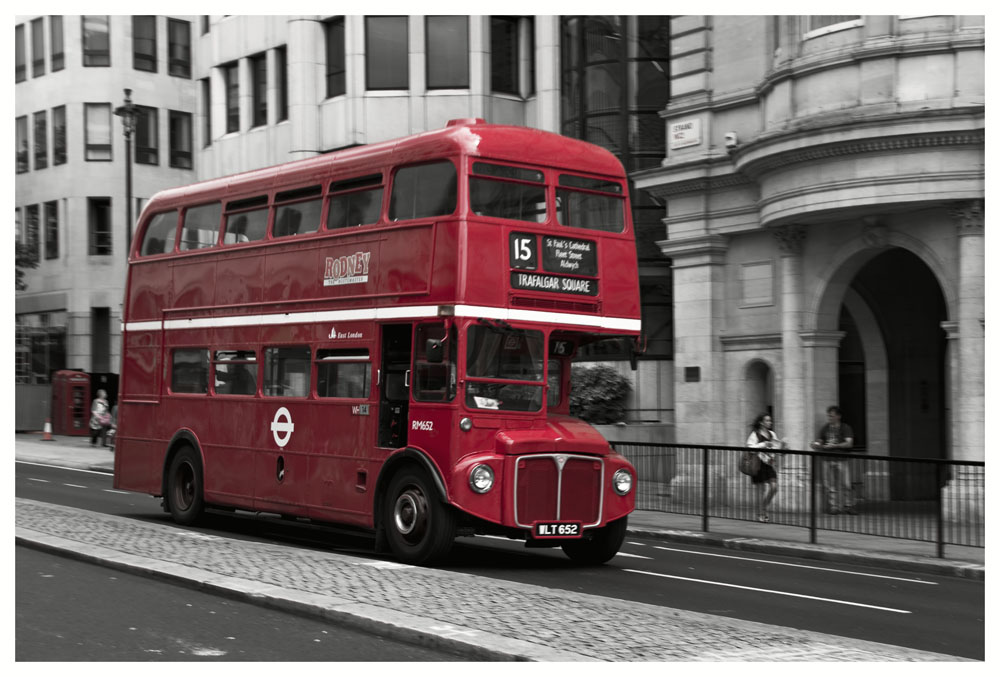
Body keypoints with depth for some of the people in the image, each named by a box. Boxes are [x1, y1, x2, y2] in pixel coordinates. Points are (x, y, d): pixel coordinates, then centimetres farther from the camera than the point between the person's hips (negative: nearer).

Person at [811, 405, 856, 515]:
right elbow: (818, 442, 13)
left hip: (842, 459, -4)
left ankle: (848, 506, -2)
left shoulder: (845, 428, -1)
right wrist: (816, 445, -11)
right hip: (829, 460, 4)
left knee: (845, 484, -8)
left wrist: (834, 446, -22)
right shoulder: (825, 428, 12)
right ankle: (834, 507, 6)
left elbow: (849, 443, -13)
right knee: (830, 485, 1)